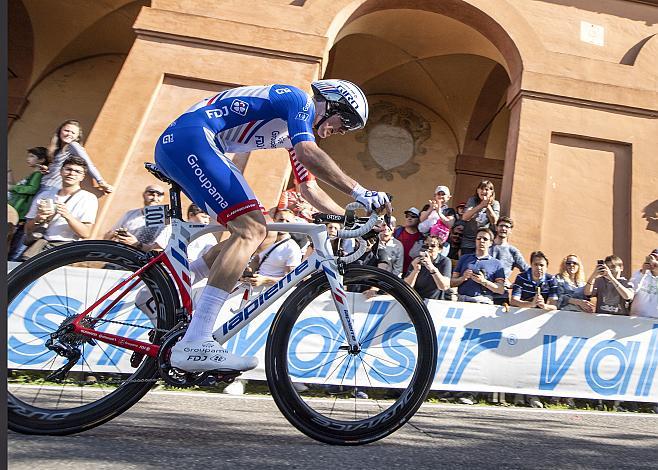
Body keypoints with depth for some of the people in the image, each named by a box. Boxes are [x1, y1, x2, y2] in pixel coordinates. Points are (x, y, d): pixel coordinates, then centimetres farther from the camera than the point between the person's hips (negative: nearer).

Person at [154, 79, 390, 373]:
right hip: (190, 138, -10)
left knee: (251, 231, 7)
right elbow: (309, 155, -22)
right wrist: (360, 192, -24)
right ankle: (194, 345, -27)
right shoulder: (299, 100, -3)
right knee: (251, 230, -20)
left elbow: (309, 189, 25)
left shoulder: (297, 129, 25)